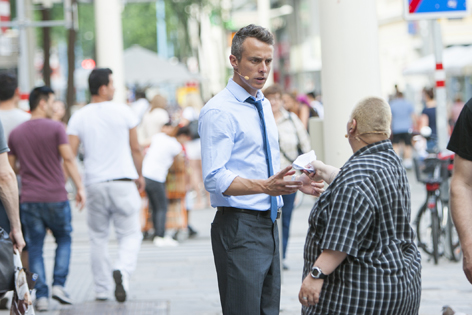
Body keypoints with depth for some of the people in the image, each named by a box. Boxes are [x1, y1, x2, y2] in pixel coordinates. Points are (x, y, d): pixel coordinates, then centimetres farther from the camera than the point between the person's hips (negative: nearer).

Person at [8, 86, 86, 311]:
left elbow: (11, 167, 12)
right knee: (64, 239, 16)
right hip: (56, 196, -3)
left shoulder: (15, 133, 7)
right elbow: (68, 159, -12)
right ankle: (58, 284, 3)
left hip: (29, 199, 3)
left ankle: (41, 296, 1)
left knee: (35, 248, 6)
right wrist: (80, 187, -9)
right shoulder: (56, 128, -5)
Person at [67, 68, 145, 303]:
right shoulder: (123, 111, -1)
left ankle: (101, 290, 15)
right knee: (130, 234, 4)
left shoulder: (79, 117, 1)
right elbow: (135, 149, 4)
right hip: (123, 181, -2)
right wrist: (139, 175, 18)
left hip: (95, 184, 2)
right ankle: (122, 270, -24)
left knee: (98, 237, 13)